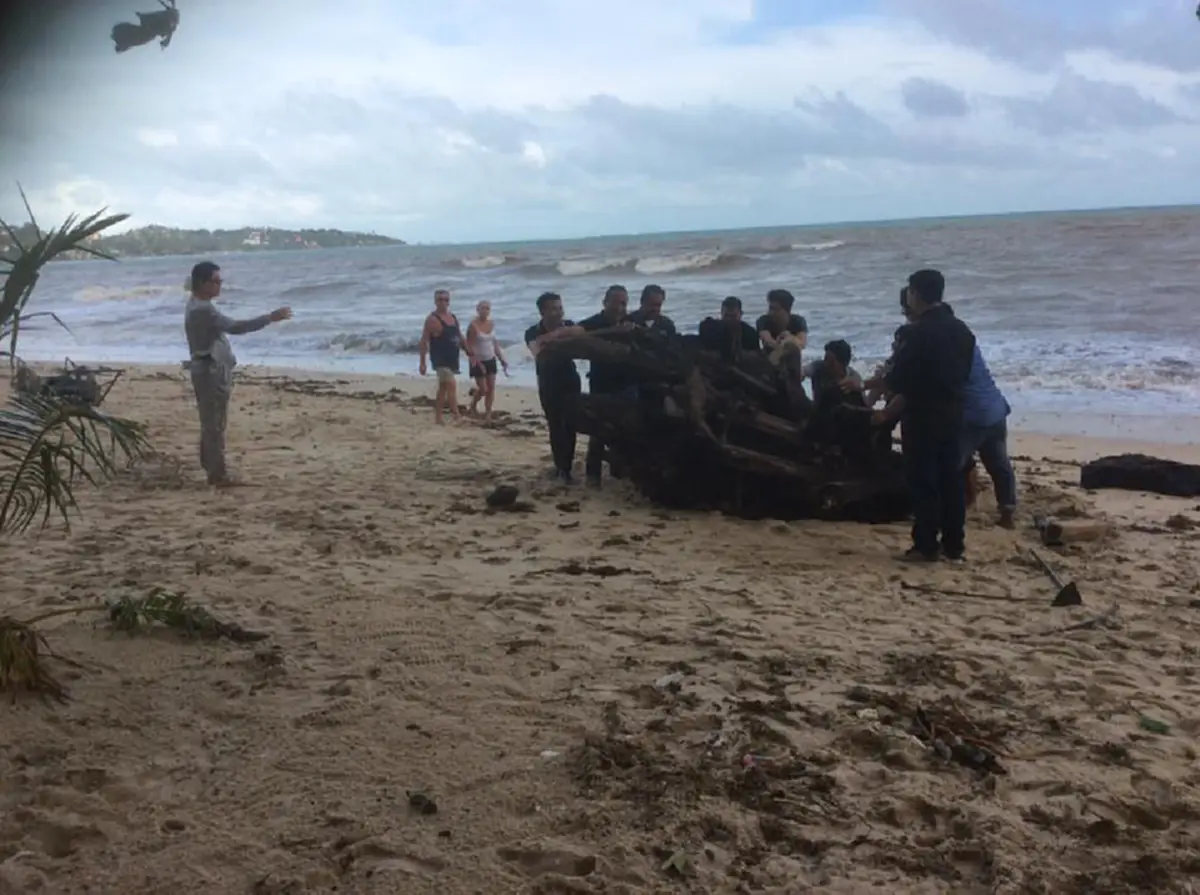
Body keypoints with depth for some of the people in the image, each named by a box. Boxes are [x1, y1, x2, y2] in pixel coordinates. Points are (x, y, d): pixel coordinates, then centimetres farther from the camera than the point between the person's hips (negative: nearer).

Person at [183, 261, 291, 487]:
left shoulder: (198, 306, 14)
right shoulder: (202, 310, -21)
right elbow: (235, 327, -30)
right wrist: (270, 318, -29)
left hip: (211, 371, 11)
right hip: (210, 372, -11)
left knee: (211, 423, 14)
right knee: (215, 424, -6)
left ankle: (213, 471, 20)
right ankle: (219, 475, -2)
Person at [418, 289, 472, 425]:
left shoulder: (453, 318, 13)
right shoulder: (432, 319, -11)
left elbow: (460, 338, 20)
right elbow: (424, 342, -12)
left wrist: (468, 353, 11)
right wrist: (423, 362, -16)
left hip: (453, 359, 8)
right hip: (440, 360, -8)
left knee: (443, 388, 14)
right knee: (452, 385, -17)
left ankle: (438, 417, 21)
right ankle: (457, 416, -20)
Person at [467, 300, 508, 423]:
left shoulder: (492, 323, 3)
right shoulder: (473, 325, -16)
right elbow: (469, 346, -17)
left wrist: (501, 359, 8)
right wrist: (478, 363, -21)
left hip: (491, 360, 6)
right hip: (478, 362, -6)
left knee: (491, 388, 1)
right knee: (483, 389, -3)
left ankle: (488, 414, 9)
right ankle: (473, 405, 26)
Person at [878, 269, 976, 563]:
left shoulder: (921, 332, -18)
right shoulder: (961, 329, 9)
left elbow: (899, 379, -16)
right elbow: (965, 372, 16)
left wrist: (881, 382, 5)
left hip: (923, 415, -8)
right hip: (952, 412, 8)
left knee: (923, 480, -2)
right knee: (951, 476, 11)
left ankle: (926, 546, 0)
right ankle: (954, 543, 16)